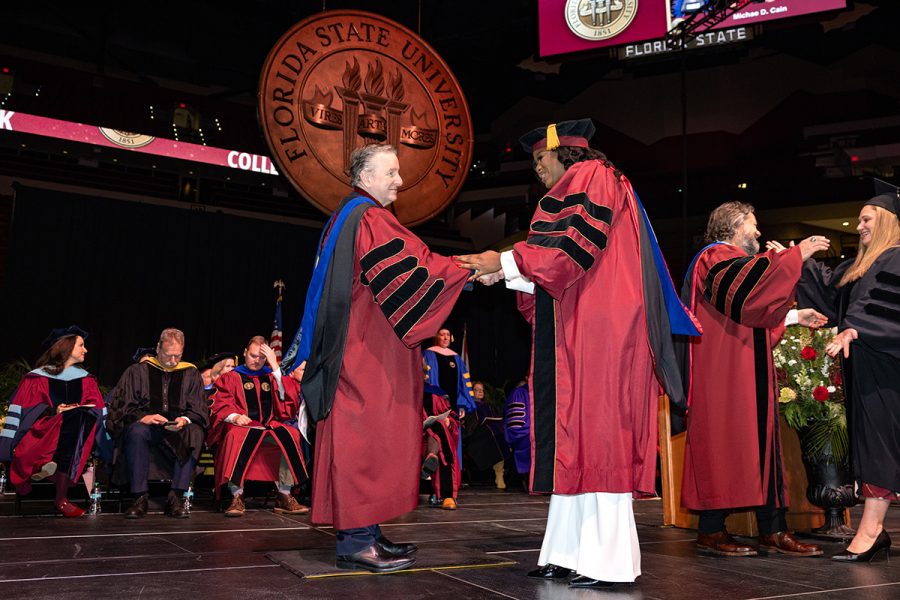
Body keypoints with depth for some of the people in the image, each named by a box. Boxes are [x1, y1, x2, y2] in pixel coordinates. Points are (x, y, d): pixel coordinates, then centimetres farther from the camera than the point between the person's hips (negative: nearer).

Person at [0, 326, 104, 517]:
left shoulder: (85, 379, 17)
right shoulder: (38, 377, 7)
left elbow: (96, 408, 8)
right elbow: (26, 409, 0)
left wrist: (80, 409, -11)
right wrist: (54, 411, -14)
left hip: (79, 429, 2)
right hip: (43, 431, -2)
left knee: (78, 417, -32)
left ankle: (48, 464, -38)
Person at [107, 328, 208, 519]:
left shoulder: (190, 374, 13)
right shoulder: (138, 371, 8)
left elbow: (199, 410, 8)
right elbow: (121, 405, 2)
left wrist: (185, 419, -16)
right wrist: (143, 417, -18)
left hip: (178, 430, 1)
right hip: (146, 425, -1)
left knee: (195, 433, -32)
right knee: (136, 431, -36)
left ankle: (176, 498, -31)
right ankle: (140, 498, -32)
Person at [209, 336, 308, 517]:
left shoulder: (270, 376, 22)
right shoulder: (231, 377, 16)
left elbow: (287, 397, 5)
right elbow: (221, 405, 3)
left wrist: (275, 367, 1)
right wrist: (234, 416, -18)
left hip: (270, 426, 2)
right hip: (242, 426, -2)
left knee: (290, 434, -29)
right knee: (237, 436, -38)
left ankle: (284, 496, -26)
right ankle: (237, 497, -35)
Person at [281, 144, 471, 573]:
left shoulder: (346, 218, 22)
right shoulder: (370, 220, -11)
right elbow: (411, 268, -20)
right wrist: (472, 271, -16)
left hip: (361, 353, 10)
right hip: (368, 355, -10)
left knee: (363, 438, 9)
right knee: (366, 437, -9)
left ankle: (362, 534, 13)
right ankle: (357, 540, -6)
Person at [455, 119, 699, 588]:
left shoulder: (591, 178, 1)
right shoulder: (577, 189, 28)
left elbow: (576, 242, -15)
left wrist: (507, 261, -13)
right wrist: (504, 275, 17)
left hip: (599, 327, -9)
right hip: (575, 330, 9)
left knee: (595, 431, -12)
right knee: (571, 435, 3)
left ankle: (609, 560, -10)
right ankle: (570, 550, 4)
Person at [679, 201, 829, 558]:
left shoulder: (731, 260, 27)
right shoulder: (716, 257, -6)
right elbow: (746, 283, -27)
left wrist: (794, 317, 24)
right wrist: (795, 255, -22)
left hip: (746, 372, 11)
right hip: (723, 370, -11)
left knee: (759, 444, 6)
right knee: (723, 442, -10)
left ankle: (772, 530, 8)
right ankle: (711, 531, -4)